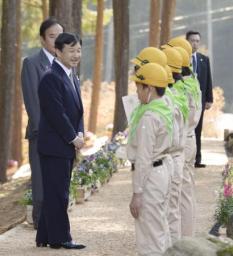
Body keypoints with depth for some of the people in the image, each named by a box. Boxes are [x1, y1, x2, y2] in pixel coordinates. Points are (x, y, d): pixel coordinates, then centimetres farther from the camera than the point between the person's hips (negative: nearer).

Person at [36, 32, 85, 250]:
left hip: (67, 146, 9)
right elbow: (57, 114, -19)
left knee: (56, 194, 12)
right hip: (54, 146, -9)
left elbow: (78, 110, 17)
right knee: (57, 194, -4)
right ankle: (59, 238, 1)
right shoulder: (51, 79, -15)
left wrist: (80, 134, 1)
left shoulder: (72, 77, 15)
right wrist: (73, 138, -13)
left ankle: (45, 237, 18)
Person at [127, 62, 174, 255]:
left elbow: (143, 158, -22)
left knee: (150, 234, -2)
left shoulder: (148, 118, -22)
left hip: (150, 173, -10)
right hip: (165, 167, 10)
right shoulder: (165, 110, 7)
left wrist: (137, 193, -19)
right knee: (160, 228, 20)